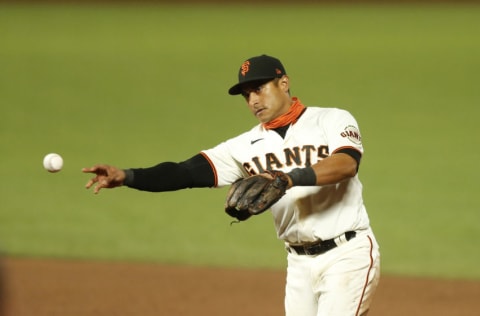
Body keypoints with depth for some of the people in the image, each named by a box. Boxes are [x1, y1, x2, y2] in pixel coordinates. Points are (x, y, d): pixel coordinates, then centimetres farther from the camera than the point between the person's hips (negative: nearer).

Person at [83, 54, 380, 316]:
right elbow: (188, 172, -2)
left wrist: (289, 178, -38)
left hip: (348, 254, -6)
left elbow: (347, 163, -24)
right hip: (300, 263, 6)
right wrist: (126, 176, -17)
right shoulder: (248, 145, 7)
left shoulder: (332, 120, -5)